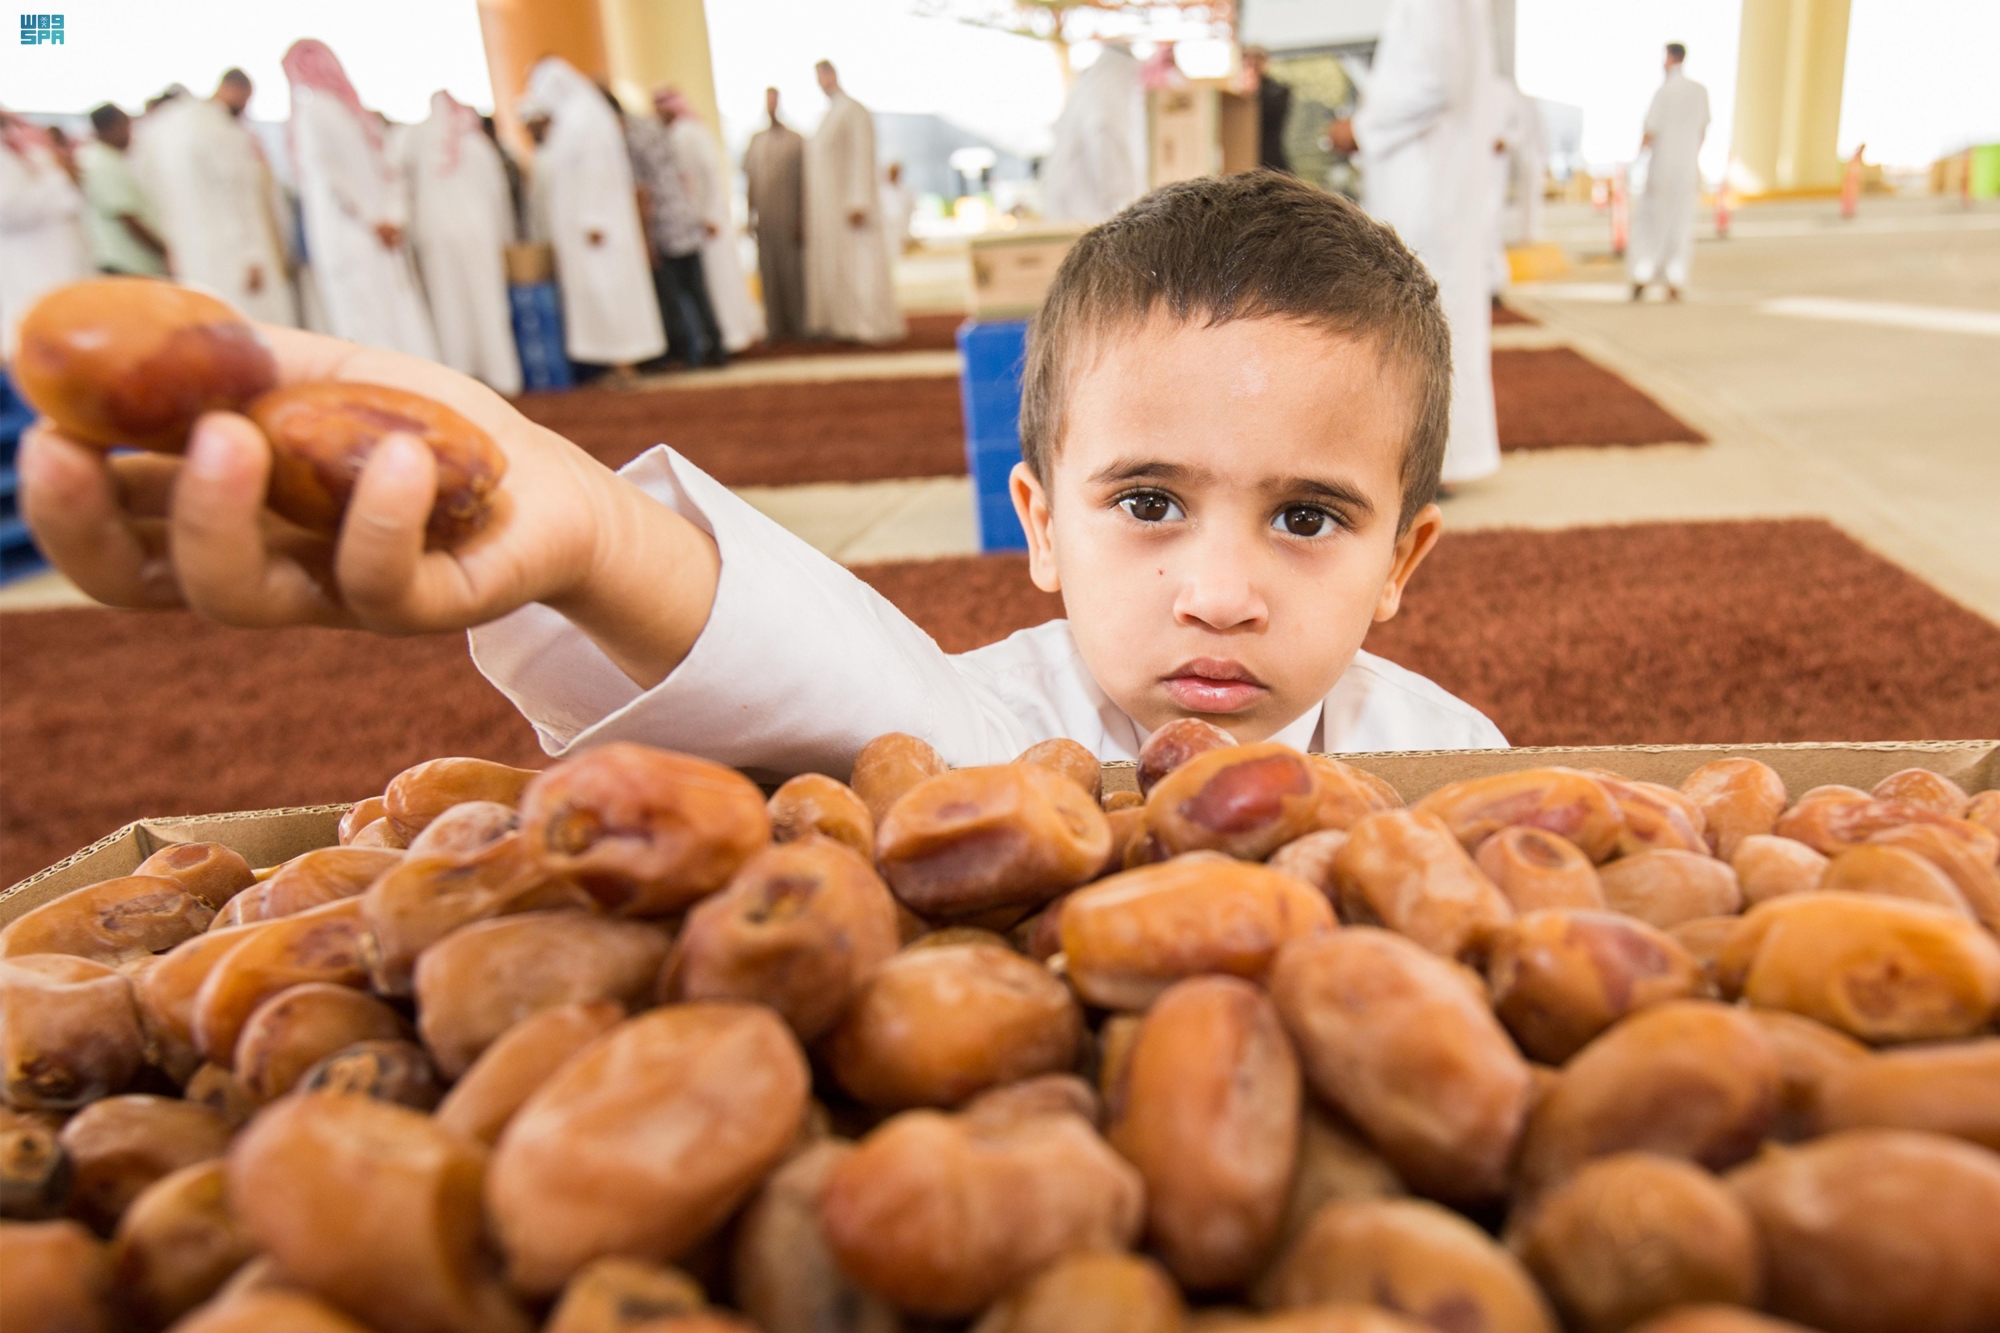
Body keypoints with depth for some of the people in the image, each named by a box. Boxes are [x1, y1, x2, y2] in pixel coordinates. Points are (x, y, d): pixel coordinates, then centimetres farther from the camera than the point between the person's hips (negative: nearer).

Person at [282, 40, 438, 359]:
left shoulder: (351, 107, 21)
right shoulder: (312, 111, 1)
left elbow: (379, 166, 14)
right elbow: (329, 174, -8)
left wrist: (394, 216, -1)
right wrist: (373, 220, -11)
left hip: (379, 235, 6)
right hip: (344, 234, -6)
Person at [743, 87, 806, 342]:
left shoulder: (795, 140, 0)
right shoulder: (755, 140, 10)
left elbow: (803, 184, -2)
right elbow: (749, 180, 12)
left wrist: (801, 220, -7)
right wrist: (751, 216, 8)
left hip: (788, 218, -3)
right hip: (765, 220, 3)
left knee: (793, 270, 0)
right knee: (770, 273, 4)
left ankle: (799, 325, 8)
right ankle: (776, 327, 10)